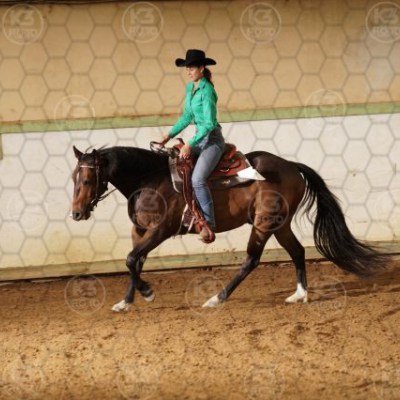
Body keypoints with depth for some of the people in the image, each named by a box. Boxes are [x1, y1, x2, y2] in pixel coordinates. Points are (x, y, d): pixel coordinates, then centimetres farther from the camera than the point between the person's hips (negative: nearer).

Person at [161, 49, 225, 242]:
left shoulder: (207, 91, -17)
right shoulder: (190, 88, 10)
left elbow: (209, 123, -22)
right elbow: (187, 117, 20)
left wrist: (190, 145, -25)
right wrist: (170, 134, 10)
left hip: (212, 140, -10)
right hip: (200, 139, 10)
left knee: (198, 179, -26)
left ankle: (209, 223, -22)